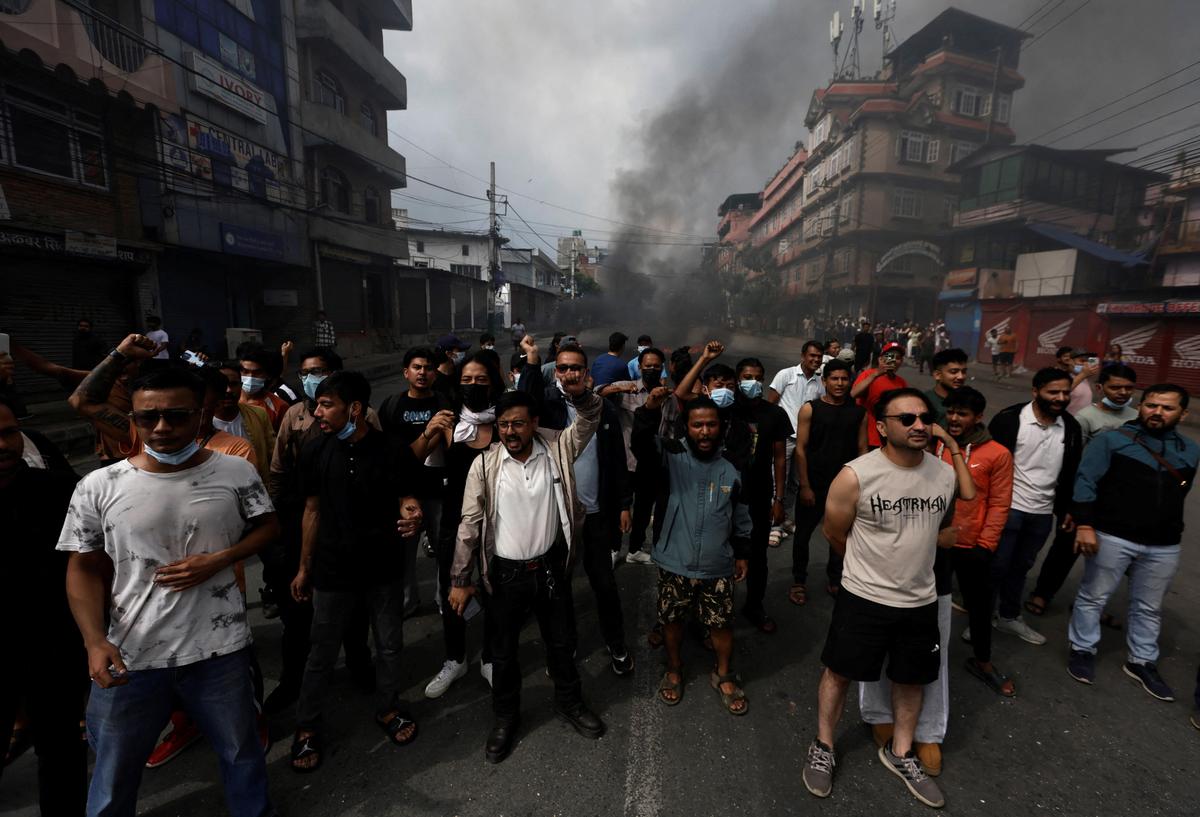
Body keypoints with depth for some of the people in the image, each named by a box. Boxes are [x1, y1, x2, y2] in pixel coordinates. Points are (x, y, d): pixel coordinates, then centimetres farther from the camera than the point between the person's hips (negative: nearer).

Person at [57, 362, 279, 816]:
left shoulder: (236, 472, -8)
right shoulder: (98, 487, -8)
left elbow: (268, 527, 2)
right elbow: (84, 569, -1)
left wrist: (217, 559, -15)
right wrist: (94, 641, -13)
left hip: (219, 650, 0)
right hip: (129, 657, 0)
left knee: (241, 751, 21)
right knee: (113, 775, 22)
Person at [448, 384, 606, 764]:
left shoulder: (557, 451, -8)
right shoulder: (484, 465, -11)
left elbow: (590, 419, -17)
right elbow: (469, 524, -7)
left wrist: (580, 393, -40)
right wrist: (461, 579, -5)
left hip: (551, 566, 1)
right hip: (505, 572, -1)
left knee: (562, 641, 19)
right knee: (504, 650, 17)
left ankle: (569, 702, 46)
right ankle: (505, 716, 43)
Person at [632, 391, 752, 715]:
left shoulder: (730, 470, 0)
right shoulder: (672, 456, -8)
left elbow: (740, 517, 11)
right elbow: (642, 443, -29)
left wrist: (742, 553, 14)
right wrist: (650, 409, -44)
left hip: (716, 567, 2)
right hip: (675, 562, -1)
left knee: (722, 624, 13)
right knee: (672, 620, 15)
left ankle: (724, 676, 39)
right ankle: (674, 671, 41)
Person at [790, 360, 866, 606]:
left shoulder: (858, 412, 1)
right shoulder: (809, 409, -8)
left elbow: (862, 449, 4)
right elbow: (800, 449, -8)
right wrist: (804, 486, -11)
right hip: (814, 484, -2)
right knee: (803, 533, 9)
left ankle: (834, 581, 32)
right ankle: (799, 581, 25)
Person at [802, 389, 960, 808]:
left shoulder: (946, 474, -5)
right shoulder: (856, 476, -21)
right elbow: (835, 535, -6)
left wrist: (909, 556, 8)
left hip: (921, 600, 5)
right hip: (863, 598, -4)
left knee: (912, 679, 20)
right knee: (840, 672, 11)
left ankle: (899, 753, 45)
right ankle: (823, 748, 35)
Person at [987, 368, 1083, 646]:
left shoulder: (1071, 427, 4)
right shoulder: (1010, 419, -14)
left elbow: (1070, 474, 14)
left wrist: (1067, 509, 14)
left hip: (1043, 513, 5)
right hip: (1008, 507, -5)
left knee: (1021, 567, 17)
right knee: (997, 566, 2)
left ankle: (1009, 617, 33)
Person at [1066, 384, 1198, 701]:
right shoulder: (1113, 439, -8)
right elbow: (1086, 481, -12)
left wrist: (1173, 531, 19)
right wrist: (1084, 525, -18)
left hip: (1164, 547, 5)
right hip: (1113, 538, -5)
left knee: (1149, 607, 17)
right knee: (1093, 597, 7)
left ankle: (1141, 662, 33)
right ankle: (1082, 650, 23)